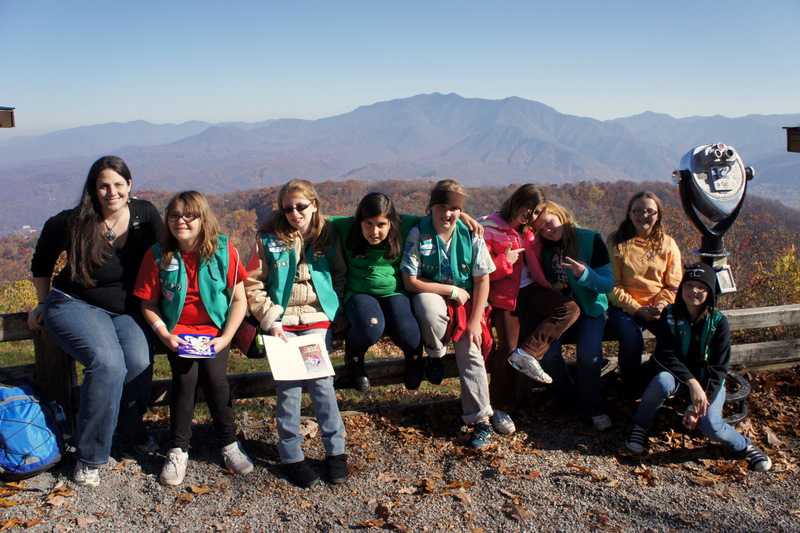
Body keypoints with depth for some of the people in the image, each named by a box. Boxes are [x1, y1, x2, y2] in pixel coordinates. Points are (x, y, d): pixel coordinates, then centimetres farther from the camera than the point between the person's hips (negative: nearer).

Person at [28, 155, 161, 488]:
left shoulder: (146, 215, -5)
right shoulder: (71, 224, -11)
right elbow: (42, 261, 9)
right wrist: (43, 303, 18)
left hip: (127, 310, 3)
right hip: (74, 306, -3)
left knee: (140, 362, -26)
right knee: (108, 364, -30)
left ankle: (131, 428, 6)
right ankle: (90, 457, -15)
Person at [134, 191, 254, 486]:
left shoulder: (223, 251, -8)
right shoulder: (158, 256, -5)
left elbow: (239, 299, -4)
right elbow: (149, 304, 1)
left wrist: (225, 337, -13)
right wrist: (164, 335, -14)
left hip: (215, 329, 0)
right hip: (178, 331, 1)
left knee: (215, 377, -20)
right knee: (184, 377, -20)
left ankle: (230, 444, 2)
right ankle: (178, 451, -3)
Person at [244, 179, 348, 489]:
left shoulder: (327, 237, 4)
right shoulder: (269, 240, -3)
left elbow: (339, 276, 13)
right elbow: (253, 285, -1)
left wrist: (338, 313, 4)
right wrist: (270, 319, -9)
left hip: (318, 318, 1)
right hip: (282, 321, -1)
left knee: (322, 382, -3)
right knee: (289, 388, -2)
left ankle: (335, 450, 12)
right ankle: (291, 457, 11)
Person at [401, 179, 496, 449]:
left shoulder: (471, 237, -6)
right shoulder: (418, 235, -11)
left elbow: (482, 281, -4)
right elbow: (411, 281, -13)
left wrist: (475, 321, -12)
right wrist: (452, 290, -15)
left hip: (466, 301, 2)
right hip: (432, 295, -1)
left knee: (470, 351, -16)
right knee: (428, 307, -38)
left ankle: (481, 419, -8)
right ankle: (435, 354, -5)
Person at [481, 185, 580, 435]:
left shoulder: (531, 231, 14)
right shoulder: (491, 228, -4)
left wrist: (551, 290, 10)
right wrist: (504, 261, -20)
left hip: (530, 289, 6)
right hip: (505, 293, -5)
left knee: (571, 309, -18)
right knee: (507, 348, -8)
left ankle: (527, 353, -21)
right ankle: (500, 409, 9)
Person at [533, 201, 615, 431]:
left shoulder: (591, 240, -6)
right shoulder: (542, 247, 4)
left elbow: (608, 283, -8)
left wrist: (584, 274, -28)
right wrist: (550, 288, -11)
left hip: (589, 307, -2)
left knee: (589, 353, -28)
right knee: (548, 353, -24)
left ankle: (593, 407, -2)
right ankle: (566, 398, 6)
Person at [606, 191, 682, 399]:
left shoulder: (668, 244, 9)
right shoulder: (616, 242, 0)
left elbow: (674, 285, 6)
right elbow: (612, 284, -5)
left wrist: (661, 305, -14)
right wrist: (637, 309, -15)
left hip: (660, 307, 2)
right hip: (624, 306, -2)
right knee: (632, 340, -31)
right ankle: (632, 390, -3)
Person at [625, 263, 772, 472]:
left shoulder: (718, 322, -10)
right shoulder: (670, 315, -7)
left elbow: (718, 368, -11)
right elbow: (664, 355, -14)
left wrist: (697, 406, -21)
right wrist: (692, 383, -29)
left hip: (709, 382, -1)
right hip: (678, 376, 1)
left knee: (711, 427, -27)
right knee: (662, 381, -35)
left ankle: (743, 446, 6)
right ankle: (640, 427, -11)